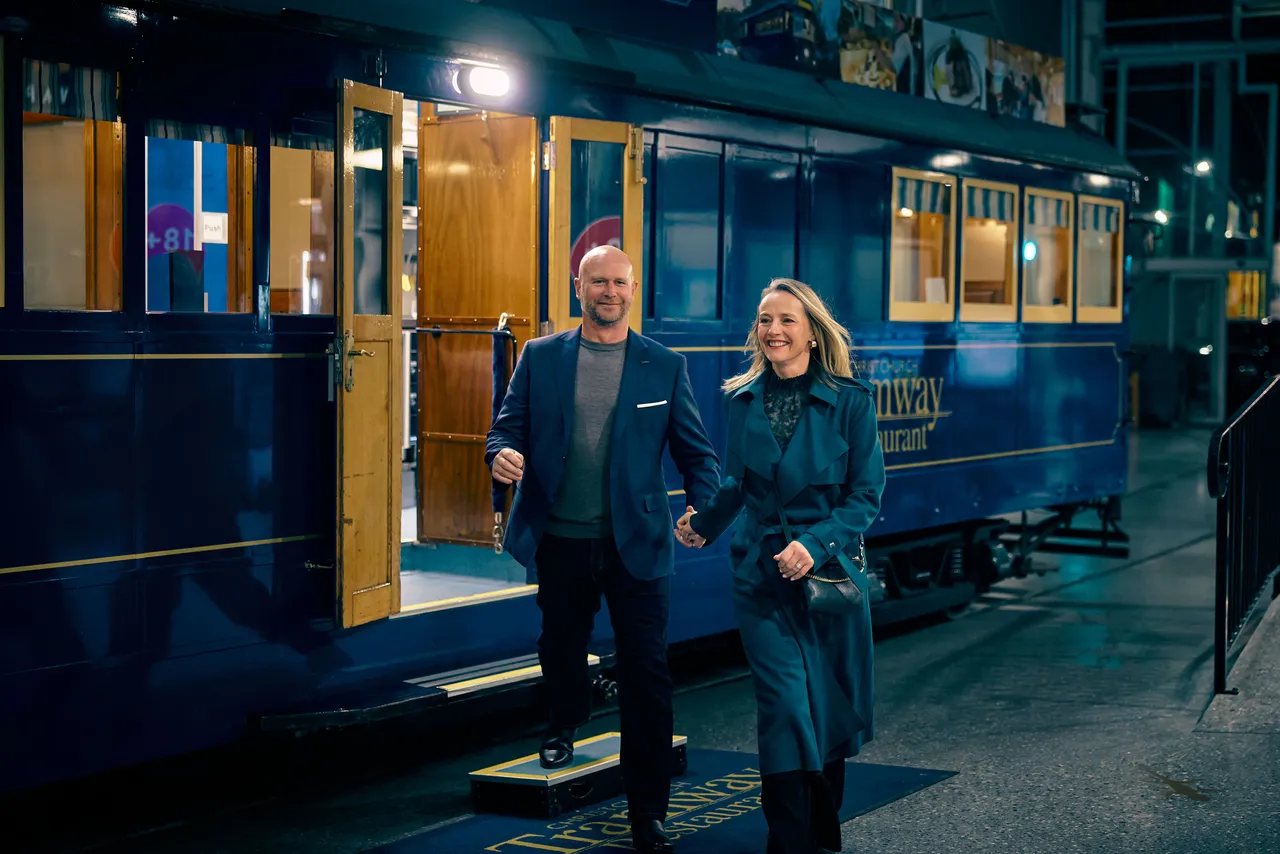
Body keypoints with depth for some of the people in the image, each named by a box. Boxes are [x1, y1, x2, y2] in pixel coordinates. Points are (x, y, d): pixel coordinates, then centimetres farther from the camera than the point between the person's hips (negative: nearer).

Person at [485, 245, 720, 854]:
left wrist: (702, 510, -15)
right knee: (560, 647, 19)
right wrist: (501, 454, -19)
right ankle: (566, 724, 53)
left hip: (636, 544, -1)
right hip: (560, 540, 2)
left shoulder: (665, 367, 3)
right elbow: (507, 426, 5)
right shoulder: (540, 357, 5)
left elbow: (697, 452, 3)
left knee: (646, 673, -4)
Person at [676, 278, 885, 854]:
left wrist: (815, 544, -17)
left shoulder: (849, 401, -5)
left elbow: (866, 495, -6)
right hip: (761, 576, 1)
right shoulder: (744, 401, 5)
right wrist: (703, 523, 19)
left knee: (831, 709, 9)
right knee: (785, 706, -8)